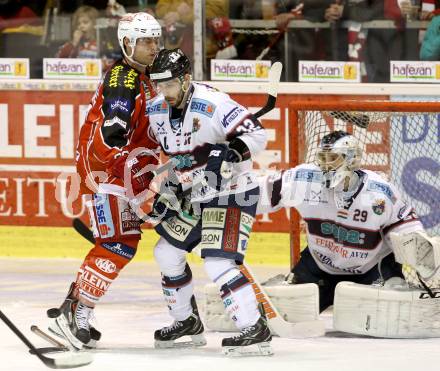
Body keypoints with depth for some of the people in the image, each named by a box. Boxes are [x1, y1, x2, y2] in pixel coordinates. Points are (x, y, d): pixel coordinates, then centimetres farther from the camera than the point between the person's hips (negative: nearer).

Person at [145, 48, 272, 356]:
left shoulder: (213, 104, -25)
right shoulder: (157, 110, 1)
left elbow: (256, 135, -27)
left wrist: (229, 154, -41)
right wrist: (167, 189, 14)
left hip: (232, 194, -9)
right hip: (196, 197, 9)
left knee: (218, 262, -21)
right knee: (167, 252, 13)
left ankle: (256, 330, -20)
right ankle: (187, 321, 30)